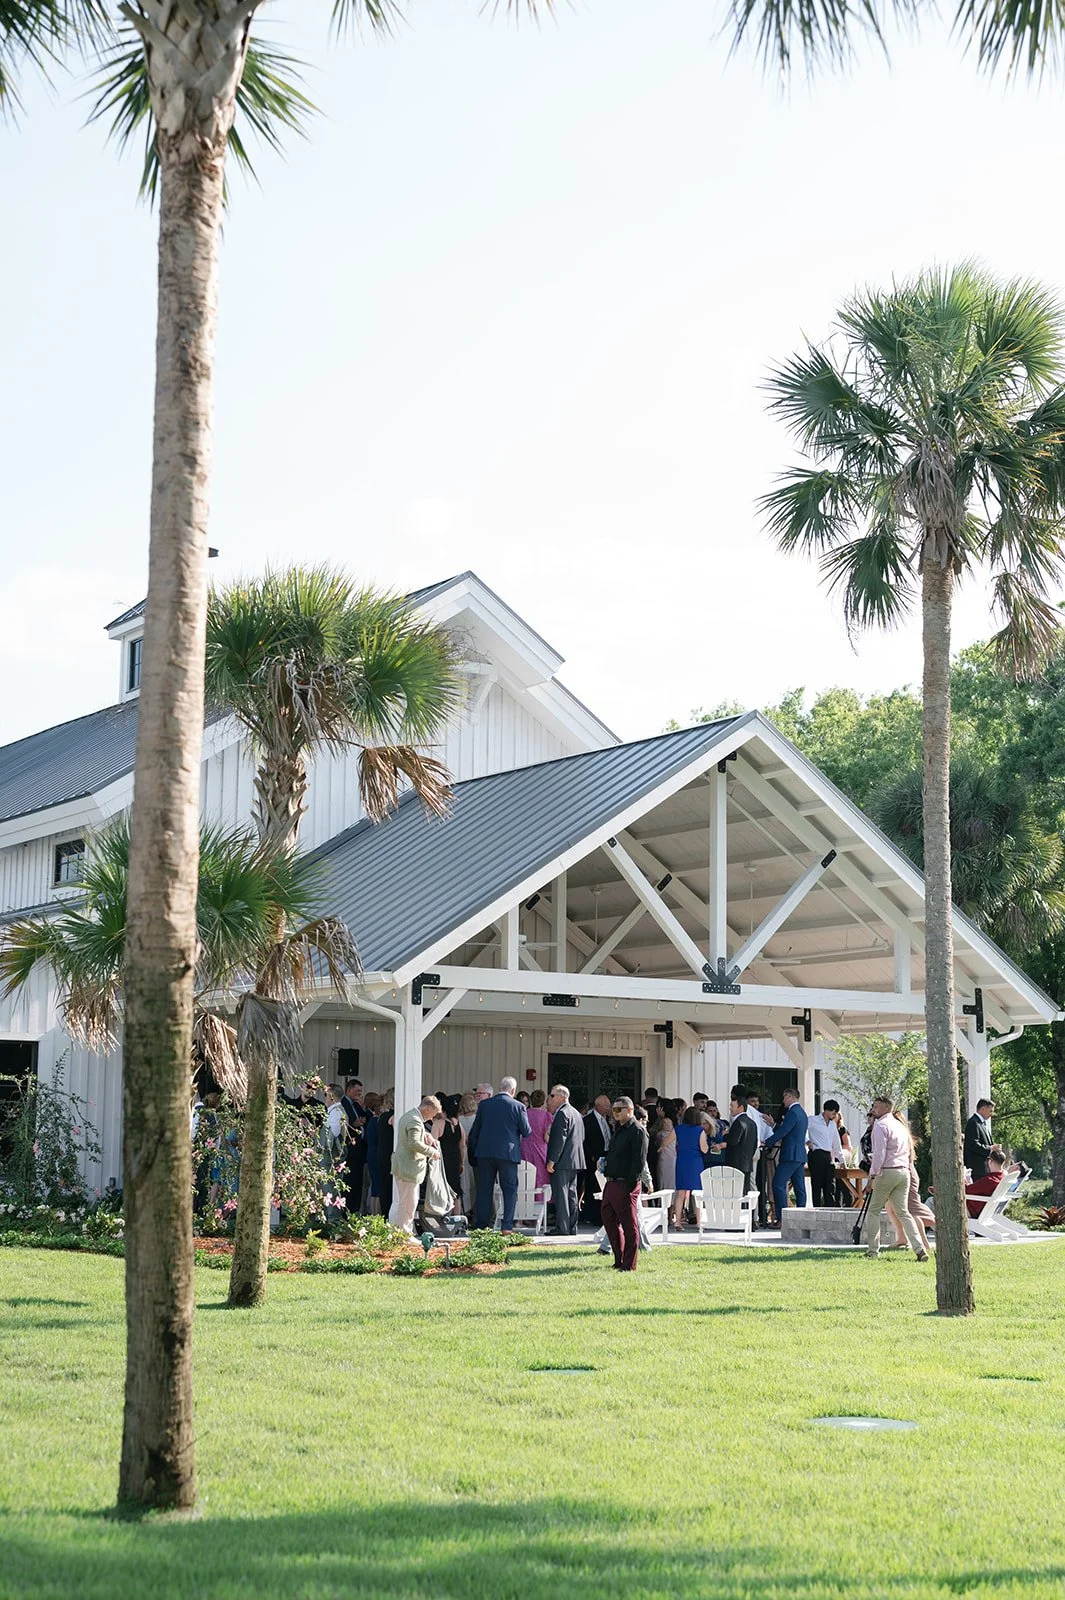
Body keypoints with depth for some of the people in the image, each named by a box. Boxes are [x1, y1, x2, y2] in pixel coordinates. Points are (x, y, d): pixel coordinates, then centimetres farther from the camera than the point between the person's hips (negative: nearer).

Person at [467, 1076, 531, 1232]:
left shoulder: (484, 1104, 3)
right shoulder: (518, 1106, -6)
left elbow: (475, 1130, 8)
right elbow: (526, 1132, -3)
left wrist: (473, 1149, 21)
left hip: (485, 1152, 3)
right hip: (508, 1153, -3)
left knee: (484, 1189, 9)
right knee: (510, 1190, 5)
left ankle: (482, 1225, 9)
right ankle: (507, 1226, -2)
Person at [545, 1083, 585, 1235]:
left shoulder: (562, 1114, -12)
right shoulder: (577, 1114, 17)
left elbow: (559, 1139, -19)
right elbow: (582, 1138, 21)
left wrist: (551, 1161, -18)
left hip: (563, 1160, -9)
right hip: (575, 1160, 9)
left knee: (561, 1194, -7)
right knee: (571, 1193, 11)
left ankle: (562, 1227, -8)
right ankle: (572, 1227, 13)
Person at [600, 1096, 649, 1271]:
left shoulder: (637, 1131, -11)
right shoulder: (618, 1129, 18)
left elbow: (640, 1160, -17)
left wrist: (629, 1184, -21)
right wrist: (604, 1160, 11)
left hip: (625, 1185, -10)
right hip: (611, 1183, 10)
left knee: (629, 1225, -3)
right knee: (609, 1221, 14)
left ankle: (629, 1265, 3)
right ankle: (619, 1261, 23)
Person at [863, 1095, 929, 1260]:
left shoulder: (880, 1125, -8)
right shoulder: (900, 1125, 18)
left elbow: (879, 1152, -16)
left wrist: (874, 1173, -12)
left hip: (887, 1172, -7)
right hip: (904, 1171, 7)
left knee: (874, 1210, 6)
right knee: (903, 1212, 7)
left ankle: (872, 1249, 5)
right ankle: (919, 1249, -5)